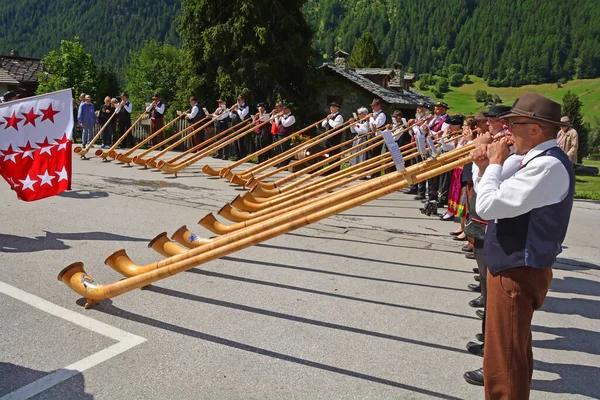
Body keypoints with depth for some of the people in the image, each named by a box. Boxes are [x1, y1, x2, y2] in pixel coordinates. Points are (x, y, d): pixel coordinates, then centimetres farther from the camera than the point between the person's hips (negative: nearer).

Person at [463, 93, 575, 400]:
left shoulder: (548, 165, -23)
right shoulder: (539, 160, 11)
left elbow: (487, 207, -28)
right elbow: (503, 204, 13)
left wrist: (494, 164, -13)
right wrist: (487, 168, 1)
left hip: (517, 274, -11)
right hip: (514, 267, 11)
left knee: (503, 362, -1)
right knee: (515, 352, 26)